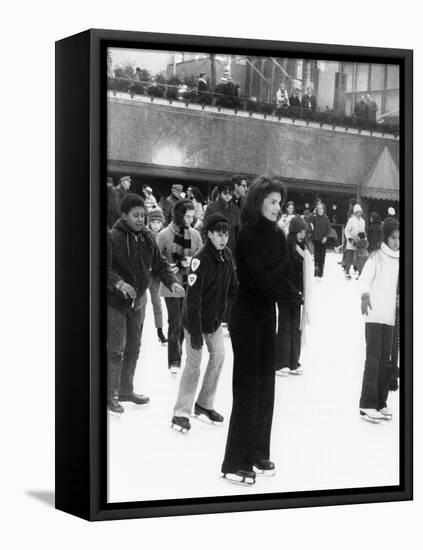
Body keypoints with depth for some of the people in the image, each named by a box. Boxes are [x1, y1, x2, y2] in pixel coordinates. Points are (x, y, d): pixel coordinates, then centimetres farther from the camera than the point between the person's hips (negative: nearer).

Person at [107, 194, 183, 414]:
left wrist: (171, 282, -7)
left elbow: (159, 264, 9)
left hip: (137, 301, 7)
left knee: (133, 348, 15)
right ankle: (111, 394, 5)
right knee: (116, 349, -7)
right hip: (114, 301, -7)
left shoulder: (147, 238, 4)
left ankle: (126, 389, 30)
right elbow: (105, 269, -21)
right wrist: (119, 283, -37)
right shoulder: (112, 238, -15)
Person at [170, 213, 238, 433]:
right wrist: (195, 330, -27)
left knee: (218, 356, 8)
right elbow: (193, 297, -27)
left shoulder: (227, 255, -2)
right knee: (194, 363, -6)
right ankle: (181, 413, 3)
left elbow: (232, 286, 11)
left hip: (216, 318, 7)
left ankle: (204, 405, 23)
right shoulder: (200, 260, -26)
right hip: (196, 319, -7)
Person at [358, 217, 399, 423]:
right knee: (373, 359, -9)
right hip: (375, 315, -6)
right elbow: (365, 278, -18)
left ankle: (381, 403, 14)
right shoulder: (376, 257, -6)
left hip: (392, 317, 6)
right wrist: (365, 295, -35)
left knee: (386, 361, 7)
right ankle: (367, 405, -10)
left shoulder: (400, 260, 11)